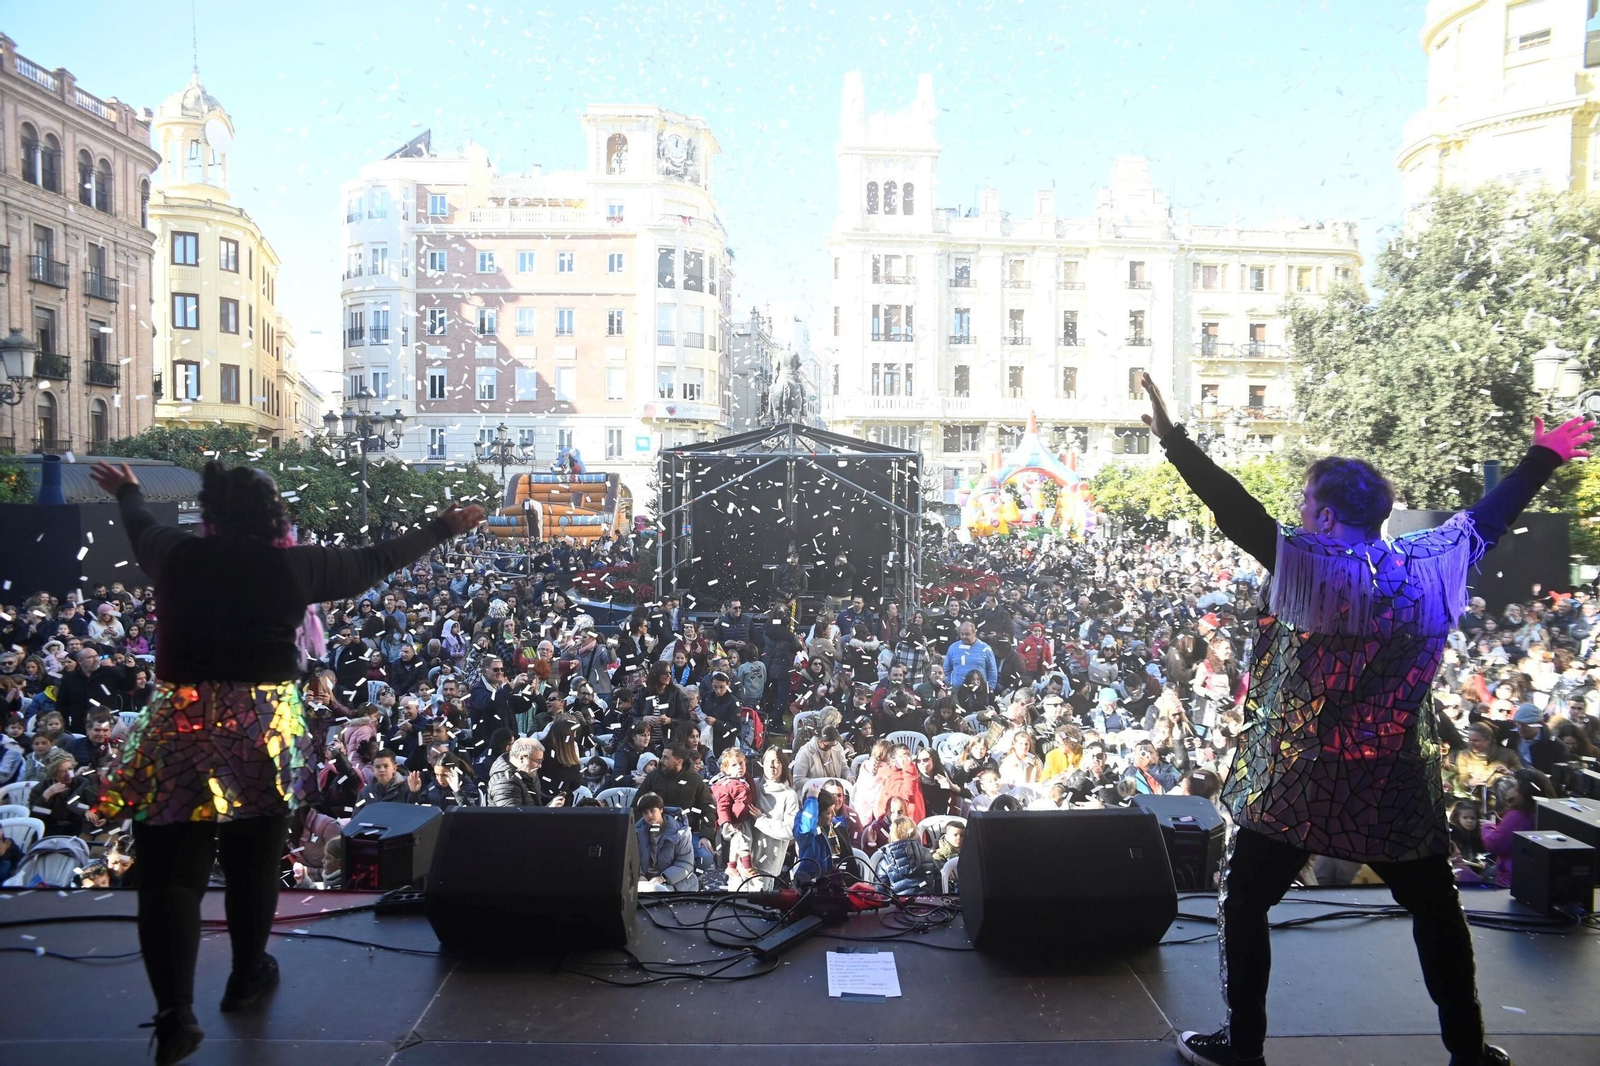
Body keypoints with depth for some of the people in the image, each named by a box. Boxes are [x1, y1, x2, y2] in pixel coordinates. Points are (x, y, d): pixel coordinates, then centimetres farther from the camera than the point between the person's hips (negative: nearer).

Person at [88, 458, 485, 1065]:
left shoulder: (179, 555, 0)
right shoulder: (293, 565, -7)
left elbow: (142, 528, 24)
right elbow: (376, 561, 5)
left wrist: (126, 491, 47)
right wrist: (444, 526, 18)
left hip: (182, 725, 1)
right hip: (265, 727, 0)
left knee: (171, 873, 3)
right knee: (253, 865, 17)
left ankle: (175, 1015, -4)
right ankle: (247, 978, 35)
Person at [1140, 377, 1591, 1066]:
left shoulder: (1310, 566, -14)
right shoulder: (1429, 566, 0)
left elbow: (1236, 509, -19)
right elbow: (1490, 516, 14)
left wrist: (1173, 439, -18)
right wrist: (1544, 457, 29)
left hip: (1302, 778, -4)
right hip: (1398, 782, 5)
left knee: (1244, 903, 9)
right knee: (1437, 910, 21)